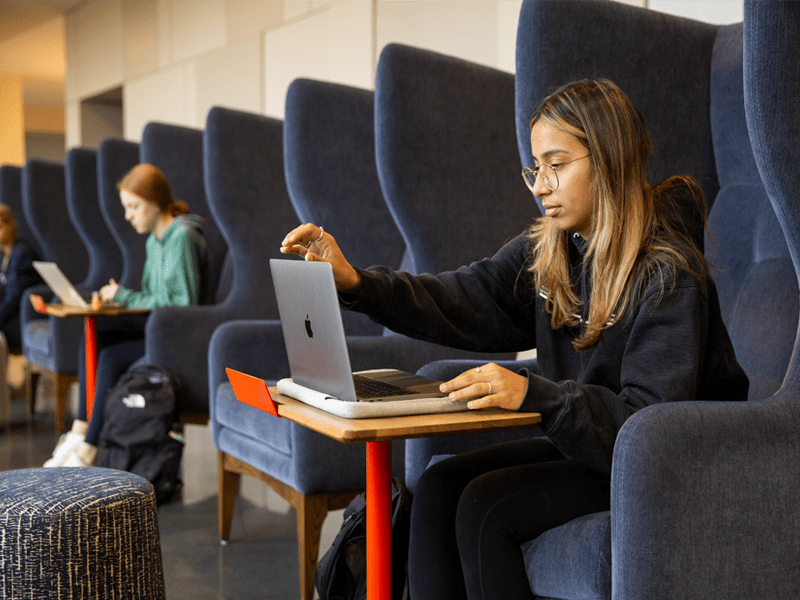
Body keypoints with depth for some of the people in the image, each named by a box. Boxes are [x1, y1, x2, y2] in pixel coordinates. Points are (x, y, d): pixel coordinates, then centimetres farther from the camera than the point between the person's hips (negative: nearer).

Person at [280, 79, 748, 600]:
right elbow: (463, 303, -4)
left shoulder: (670, 274, -20)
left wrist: (532, 393, -39)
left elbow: (653, 416, -28)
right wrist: (357, 283, -17)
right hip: (578, 445, 7)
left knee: (486, 507, -22)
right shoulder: (547, 250, 3)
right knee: (438, 488, -11)